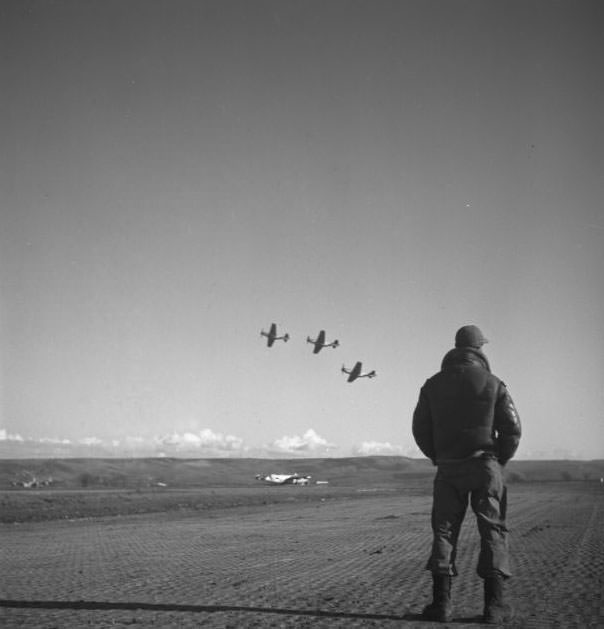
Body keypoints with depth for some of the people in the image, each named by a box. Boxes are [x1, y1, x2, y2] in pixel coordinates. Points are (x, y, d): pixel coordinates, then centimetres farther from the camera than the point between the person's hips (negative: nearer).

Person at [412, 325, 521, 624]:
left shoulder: (433, 384, 4)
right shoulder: (492, 383, -2)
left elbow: (420, 428, 2)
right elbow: (512, 428, -5)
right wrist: (500, 459, 9)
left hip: (448, 468, 2)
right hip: (485, 466, -2)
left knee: (444, 531, 7)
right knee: (493, 531, 4)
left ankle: (441, 602, 2)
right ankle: (494, 604, -1)